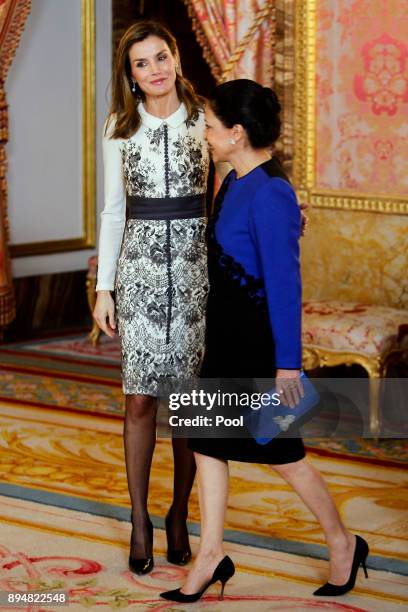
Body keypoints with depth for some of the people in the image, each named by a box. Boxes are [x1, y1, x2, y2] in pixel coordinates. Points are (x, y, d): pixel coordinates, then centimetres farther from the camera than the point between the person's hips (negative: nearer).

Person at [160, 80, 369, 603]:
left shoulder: (269, 193, -22)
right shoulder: (235, 182, 5)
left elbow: (284, 283, -22)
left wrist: (287, 363, -20)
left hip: (258, 342, -9)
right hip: (226, 335, 9)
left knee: (281, 454, 4)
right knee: (208, 442, 9)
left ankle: (343, 545, 23)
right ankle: (210, 555, 18)